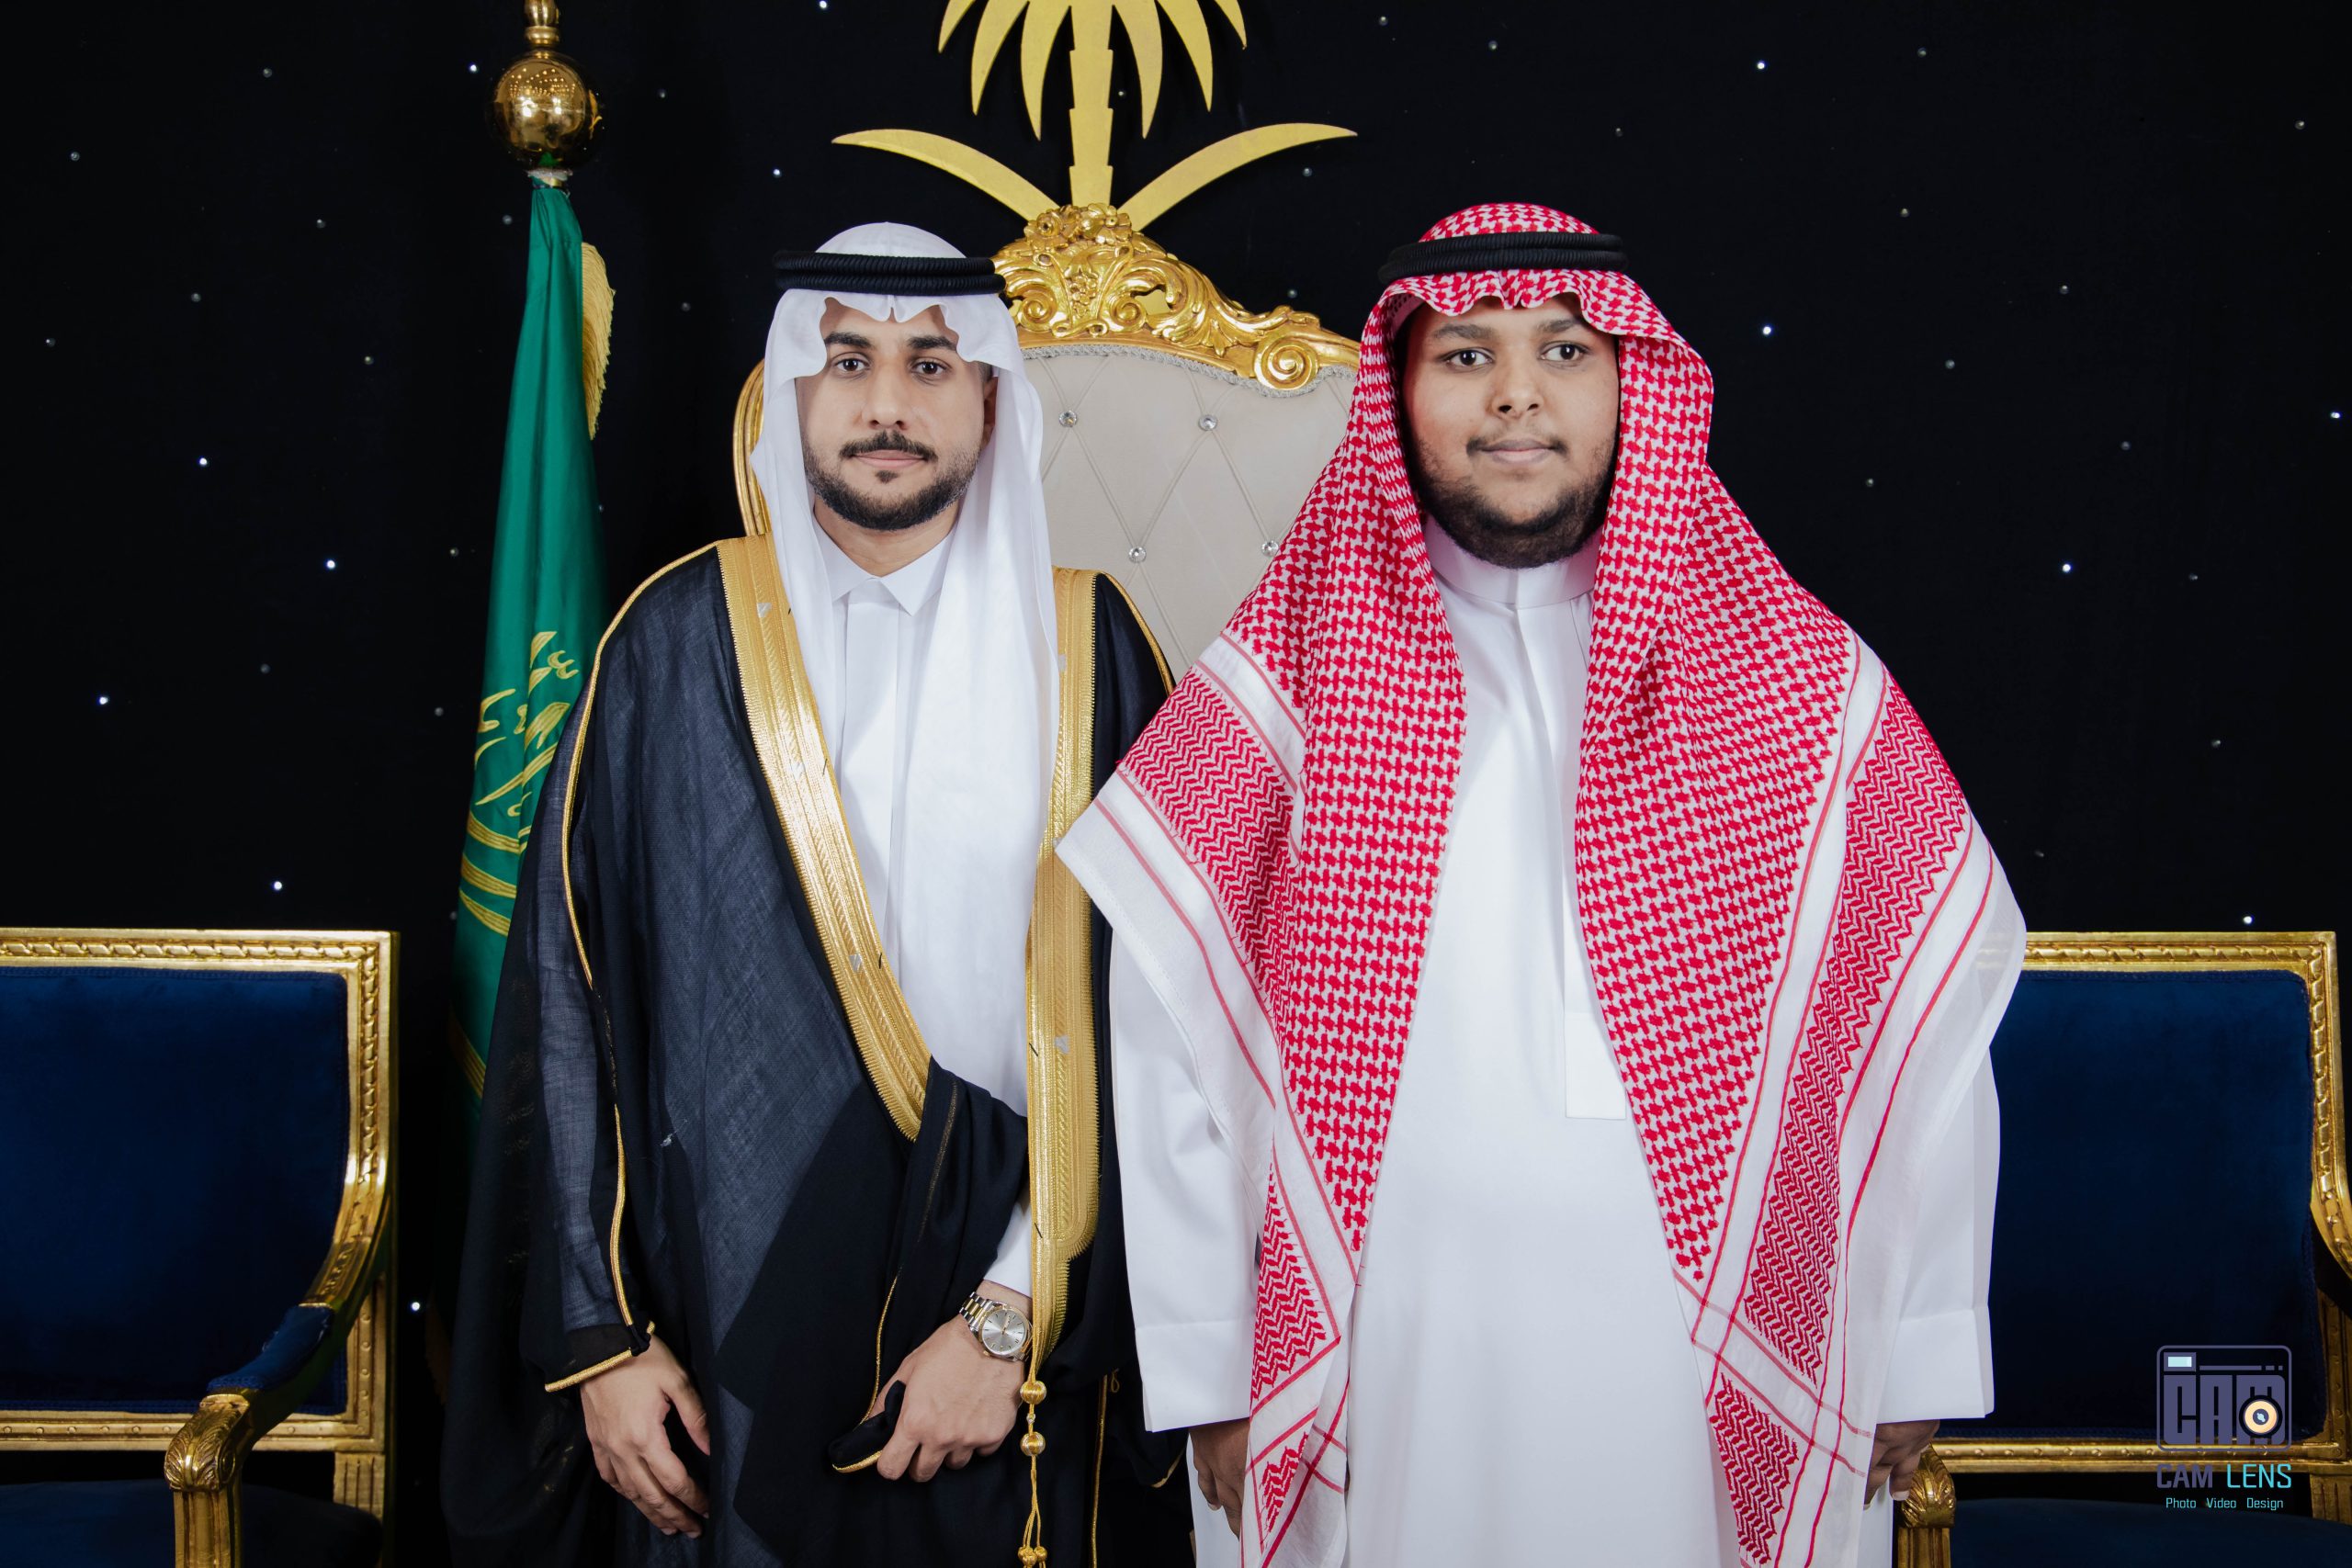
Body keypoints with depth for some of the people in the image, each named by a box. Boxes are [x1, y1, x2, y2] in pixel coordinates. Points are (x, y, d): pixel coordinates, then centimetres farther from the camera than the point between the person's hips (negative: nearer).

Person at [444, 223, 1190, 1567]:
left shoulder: (1085, 648, -1)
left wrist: (1017, 1314, -12)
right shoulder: (680, 643, -1)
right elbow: (568, 997, -1)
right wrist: (599, 1334, -5)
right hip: (730, 1328, 0)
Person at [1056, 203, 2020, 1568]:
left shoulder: (1808, 687, 1)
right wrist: (1210, 1371, -1)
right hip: (1393, 1380, 0)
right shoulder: (1287, 685, -2)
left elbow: (1935, 1011, 3)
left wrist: (1916, 1358, 2)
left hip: (1722, 1377, 1)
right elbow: (1167, 1044, -1)